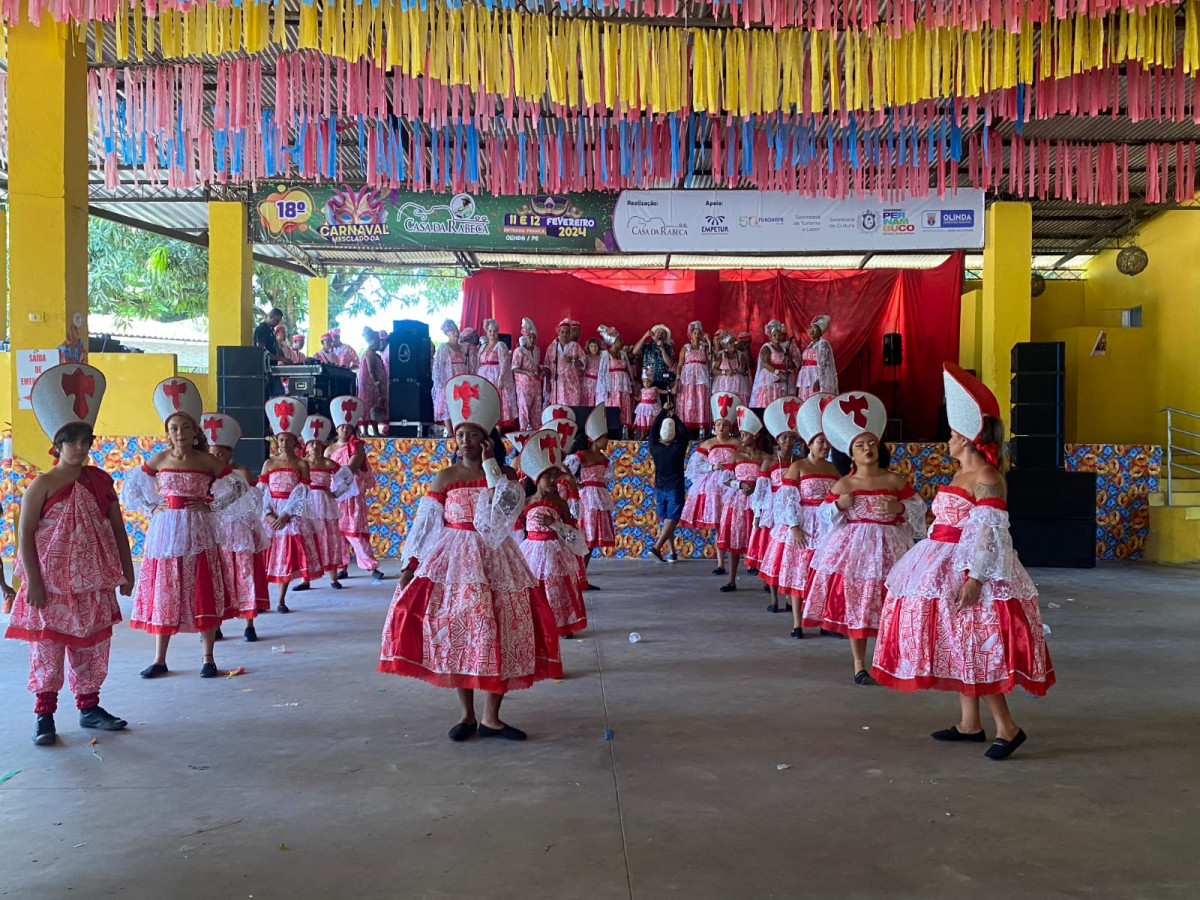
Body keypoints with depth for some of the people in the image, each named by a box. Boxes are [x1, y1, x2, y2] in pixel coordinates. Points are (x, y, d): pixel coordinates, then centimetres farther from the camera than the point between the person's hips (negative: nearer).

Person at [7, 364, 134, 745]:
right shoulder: (43, 484, -8)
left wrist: (126, 571, 7)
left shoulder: (100, 480, 4)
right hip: (51, 584, -4)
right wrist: (32, 582, -15)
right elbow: (25, 535, -10)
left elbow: (117, 528, 9)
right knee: (47, 647, 1)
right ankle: (44, 714, 13)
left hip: (93, 583, 4)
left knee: (93, 645, 11)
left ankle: (89, 707, 24)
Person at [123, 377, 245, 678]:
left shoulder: (207, 460, -3)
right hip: (165, 531, 2)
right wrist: (151, 508, 3)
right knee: (162, 591, 6)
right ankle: (159, 660, 17)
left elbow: (236, 486, 3)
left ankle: (208, 658, 10)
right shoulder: (159, 460, 3)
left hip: (198, 533, -2)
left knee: (203, 592, 0)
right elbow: (131, 487, 14)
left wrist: (211, 506, -4)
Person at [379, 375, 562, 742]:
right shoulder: (445, 477, 2)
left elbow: (507, 508, -16)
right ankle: (467, 714, 15)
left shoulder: (505, 475, 3)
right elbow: (425, 524, 2)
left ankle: (490, 717, 11)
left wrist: (491, 466, -13)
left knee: (501, 632, -1)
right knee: (455, 632, -1)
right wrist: (411, 563, -5)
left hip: (494, 558, 1)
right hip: (454, 559, 0)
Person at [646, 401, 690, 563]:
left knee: (665, 521, 12)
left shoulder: (655, 449, -5)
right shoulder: (678, 449, -11)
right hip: (675, 489, -3)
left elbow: (653, 429, 8)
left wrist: (664, 411, 13)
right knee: (671, 521, -4)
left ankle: (672, 553, 11)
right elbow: (684, 431, 4)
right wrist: (673, 415, 13)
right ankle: (657, 547, -21)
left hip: (659, 489, 3)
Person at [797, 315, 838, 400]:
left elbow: (824, 364, -13)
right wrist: (798, 385, 15)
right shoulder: (809, 346, 21)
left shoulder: (823, 344, -4)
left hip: (818, 381, -8)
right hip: (807, 381, 8)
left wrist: (818, 381, -23)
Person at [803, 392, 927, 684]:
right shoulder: (843, 485, -1)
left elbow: (918, 508, 4)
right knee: (854, 606, 3)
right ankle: (859, 665, 16)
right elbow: (826, 515, 5)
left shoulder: (895, 481, 0)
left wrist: (899, 508, -14)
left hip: (888, 548, 1)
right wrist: (839, 505, -14)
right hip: (853, 548, 0)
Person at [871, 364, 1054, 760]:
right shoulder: (963, 474, 14)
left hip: (966, 569, -10)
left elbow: (990, 532, -22)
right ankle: (969, 724, 21)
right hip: (947, 567, 10)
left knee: (971, 647, -9)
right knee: (958, 646, 13)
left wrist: (975, 578, -27)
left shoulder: (985, 478, -16)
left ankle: (1007, 727, -1)